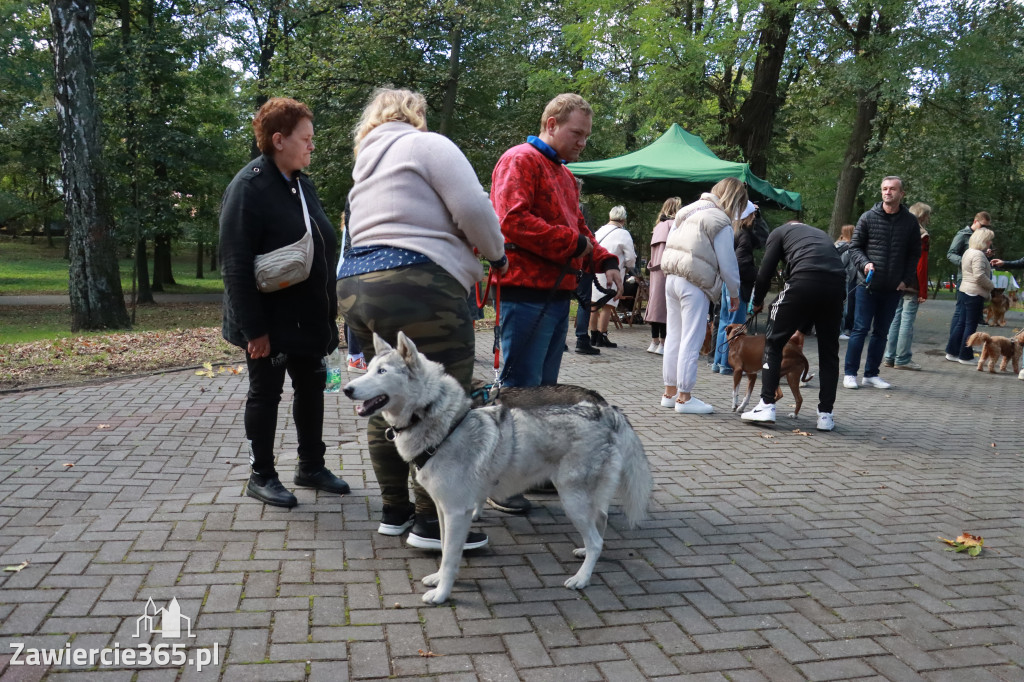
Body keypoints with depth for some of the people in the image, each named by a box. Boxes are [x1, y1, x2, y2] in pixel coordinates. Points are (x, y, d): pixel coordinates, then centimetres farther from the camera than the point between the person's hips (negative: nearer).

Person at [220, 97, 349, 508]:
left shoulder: (301, 184, 11)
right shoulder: (249, 186, -15)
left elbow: (321, 249, 16)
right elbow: (236, 264, -19)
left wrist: (329, 308, 12)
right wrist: (253, 328, -21)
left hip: (308, 316, 8)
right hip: (270, 319, -7)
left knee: (311, 387, 14)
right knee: (266, 393, 5)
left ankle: (311, 466, 29)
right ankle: (261, 476, 21)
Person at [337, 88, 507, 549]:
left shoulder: (366, 163, 27)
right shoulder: (427, 145, 2)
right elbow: (473, 209, -9)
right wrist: (496, 253, 7)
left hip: (356, 287, 9)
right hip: (416, 288, -9)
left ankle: (394, 511, 21)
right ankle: (430, 522, 0)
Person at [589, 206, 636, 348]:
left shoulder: (600, 231, 10)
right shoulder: (623, 234, -8)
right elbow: (631, 258, -7)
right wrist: (626, 266, 12)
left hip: (596, 271, 6)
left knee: (595, 304, 11)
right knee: (607, 306, -3)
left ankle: (593, 336, 18)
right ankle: (601, 337, -2)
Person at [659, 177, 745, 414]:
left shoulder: (688, 211, 16)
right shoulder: (721, 223, -9)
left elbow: (670, 245, 18)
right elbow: (727, 263, -8)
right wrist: (734, 293, 4)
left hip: (672, 278, 8)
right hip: (695, 285, -8)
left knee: (673, 337, 13)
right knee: (691, 341, -3)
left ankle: (670, 392, 20)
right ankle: (684, 397, 1)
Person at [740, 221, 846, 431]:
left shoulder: (780, 232, 23)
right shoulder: (821, 234, 37)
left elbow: (766, 271, 11)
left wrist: (757, 302, 30)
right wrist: (801, 328, 41)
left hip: (804, 282, -4)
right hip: (836, 285, 5)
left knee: (774, 342, 10)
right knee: (829, 351, 16)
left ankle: (767, 405, 6)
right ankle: (825, 415, 18)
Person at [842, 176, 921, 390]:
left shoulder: (910, 221, 5)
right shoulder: (868, 217, -1)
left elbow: (914, 253, 10)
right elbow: (855, 246, 3)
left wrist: (907, 280, 0)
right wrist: (865, 263, -15)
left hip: (893, 288, 3)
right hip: (867, 284, -3)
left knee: (881, 332, 9)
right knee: (861, 328, -2)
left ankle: (871, 374, 18)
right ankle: (850, 373, 6)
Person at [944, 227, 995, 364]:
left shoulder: (968, 252, 15)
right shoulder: (978, 254, -16)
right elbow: (980, 276, -23)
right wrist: (991, 286, -9)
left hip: (963, 291, 9)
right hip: (975, 294, -9)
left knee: (961, 323, 13)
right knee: (971, 325, -2)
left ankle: (952, 352, 17)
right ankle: (965, 356, 4)